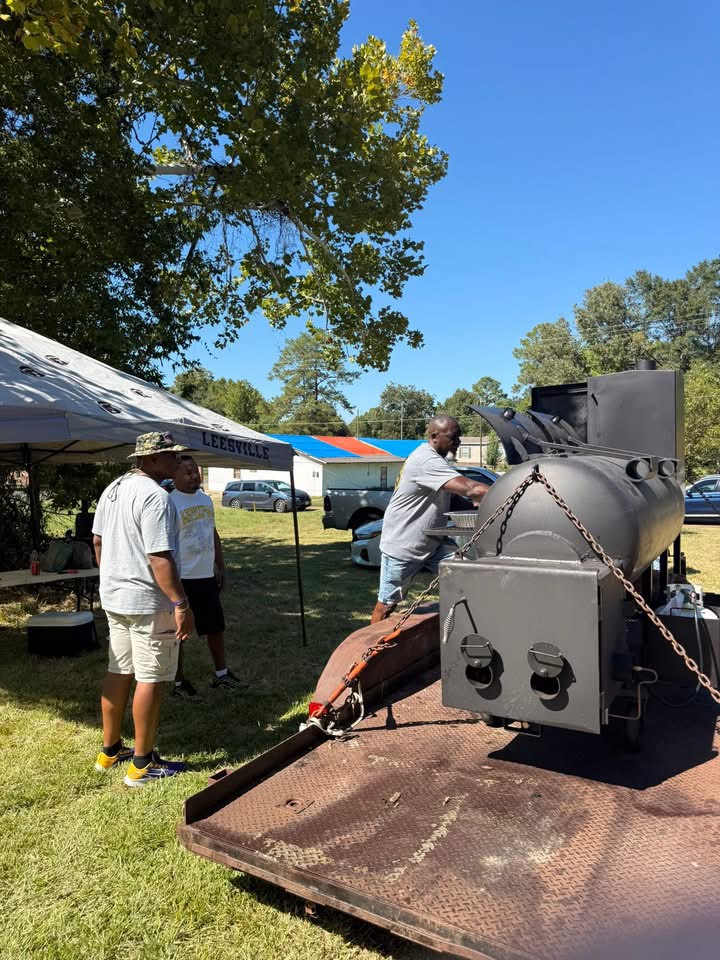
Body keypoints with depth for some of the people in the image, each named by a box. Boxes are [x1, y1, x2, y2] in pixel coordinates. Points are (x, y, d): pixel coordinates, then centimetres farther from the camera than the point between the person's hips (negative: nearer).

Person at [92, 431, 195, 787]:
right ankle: (142, 764, 13)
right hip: (148, 602, -9)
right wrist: (181, 604, -23)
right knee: (151, 679, 2)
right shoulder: (155, 496, -20)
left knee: (118, 672, 19)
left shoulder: (112, 489, 9)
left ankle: (109, 750, 33)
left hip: (113, 598, 10)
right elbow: (159, 558, -26)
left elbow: (97, 541, 16)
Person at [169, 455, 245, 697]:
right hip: (182, 578, -7)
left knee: (216, 626, 16)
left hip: (207, 576, 7)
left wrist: (221, 566, 16)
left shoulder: (206, 499, 10)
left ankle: (222, 675, 31)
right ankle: (179, 682, 21)